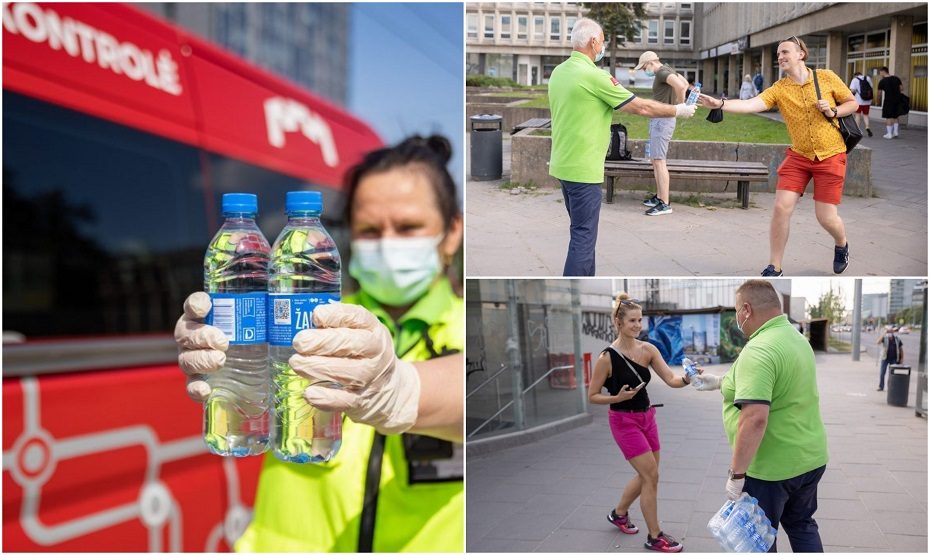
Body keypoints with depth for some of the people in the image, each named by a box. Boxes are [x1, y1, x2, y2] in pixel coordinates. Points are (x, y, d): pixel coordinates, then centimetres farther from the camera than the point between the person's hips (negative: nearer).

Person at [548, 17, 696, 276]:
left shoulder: (559, 72, 8)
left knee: (582, 231, 18)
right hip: (583, 168, -9)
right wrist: (679, 111, 2)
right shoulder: (593, 75, -17)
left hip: (563, 164, 9)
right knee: (584, 237, -4)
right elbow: (641, 107, -10)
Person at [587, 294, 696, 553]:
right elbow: (592, 396, -9)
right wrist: (618, 397, -23)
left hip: (647, 417, 6)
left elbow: (671, 380, -11)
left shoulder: (648, 349, -4)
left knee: (647, 475, 16)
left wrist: (687, 379, -31)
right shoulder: (607, 358, -18)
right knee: (651, 475, -6)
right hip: (624, 421, -6)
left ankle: (618, 513, 40)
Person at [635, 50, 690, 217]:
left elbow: (680, 86, -32)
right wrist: (677, 104, 16)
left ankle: (665, 204, -10)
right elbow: (686, 84, 28)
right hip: (658, 120, 10)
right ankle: (659, 196, 23)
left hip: (662, 120, -10)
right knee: (655, 160, 16)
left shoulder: (662, 72, -15)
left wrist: (680, 105, -16)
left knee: (659, 161, -10)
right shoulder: (668, 70, 15)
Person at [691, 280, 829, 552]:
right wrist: (720, 381, 31)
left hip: (771, 468, -8)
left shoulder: (759, 350, -24)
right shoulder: (796, 337, 7)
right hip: (810, 458, 9)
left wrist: (736, 474, -25)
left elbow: (755, 419, -32)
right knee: (802, 525, 22)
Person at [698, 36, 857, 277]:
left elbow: (852, 103, 6)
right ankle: (774, 268, 4)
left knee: (826, 217, -3)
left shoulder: (826, 77, -6)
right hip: (798, 156, 2)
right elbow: (751, 104, -23)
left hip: (830, 156, -2)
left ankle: (841, 245, 34)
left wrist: (833, 111, -14)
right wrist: (720, 103, -38)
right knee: (781, 208, -10)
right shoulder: (779, 89, -5)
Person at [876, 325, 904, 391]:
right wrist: (885, 333, -29)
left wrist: (902, 358, 4)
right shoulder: (885, 338, -7)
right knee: (882, 373, -1)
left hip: (894, 359, 2)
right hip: (885, 358, -2)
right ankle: (881, 387, 9)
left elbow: (901, 348, 9)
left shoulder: (897, 339, 0)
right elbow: (878, 341, -27)